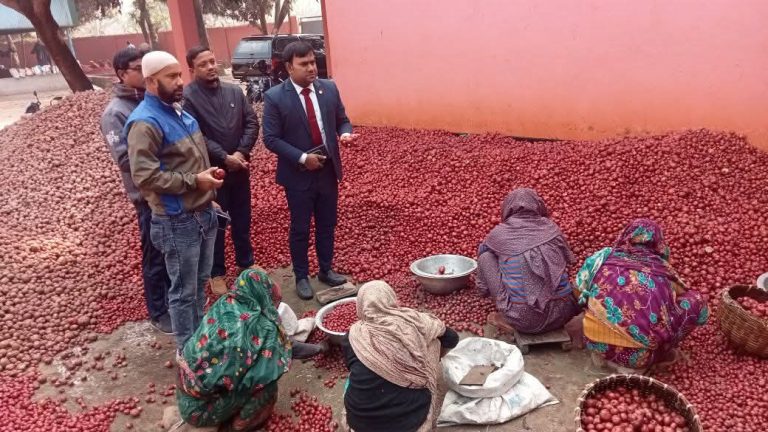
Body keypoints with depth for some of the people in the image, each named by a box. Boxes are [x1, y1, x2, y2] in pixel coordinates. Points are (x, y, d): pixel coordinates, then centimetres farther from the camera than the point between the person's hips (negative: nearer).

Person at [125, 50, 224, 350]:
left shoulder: (177, 110, 10)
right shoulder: (145, 122, -19)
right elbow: (144, 176, -26)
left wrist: (207, 182, 13)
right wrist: (193, 181, -21)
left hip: (203, 212, 9)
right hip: (177, 221, -9)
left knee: (200, 282, 21)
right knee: (184, 290, 6)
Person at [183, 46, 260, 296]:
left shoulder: (234, 91, 4)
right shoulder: (188, 97, -12)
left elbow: (252, 123, 1)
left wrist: (241, 152, -13)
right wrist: (225, 157, -19)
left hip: (239, 168, 5)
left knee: (242, 220, 17)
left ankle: (246, 263, 36)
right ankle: (217, 273, 25)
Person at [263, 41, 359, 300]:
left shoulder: (329, 88, 0)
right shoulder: (274, 97, -12)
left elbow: (341, 120, 10)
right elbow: (271, 139, -13)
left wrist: (345, 133, -14)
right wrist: (302, 158, -21)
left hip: (328, 171, 4)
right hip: (298, 175, -4)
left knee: (327, 224, 16)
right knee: (300, 229, 8)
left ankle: (326, 270, 34)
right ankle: (301, 277, 25)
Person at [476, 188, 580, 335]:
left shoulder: (499, 233, 2)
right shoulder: (551, 228, 6)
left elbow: (482, 251, 24)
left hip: (524, 321, -3)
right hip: (562, 315, 4)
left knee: (485, 257, 12)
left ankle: (507, 318, 12)